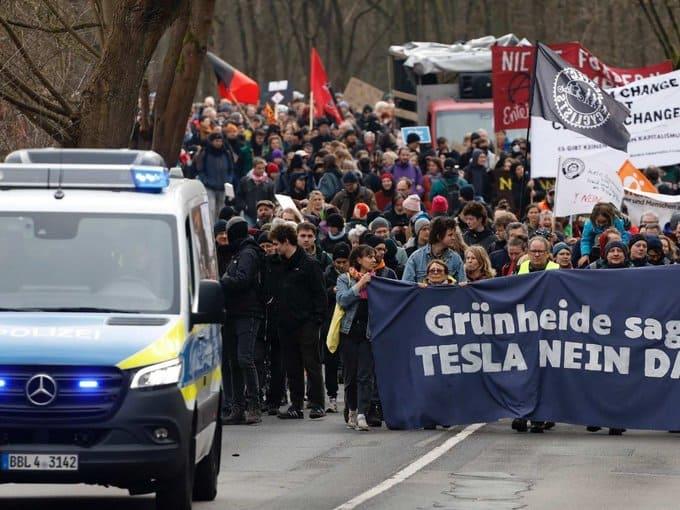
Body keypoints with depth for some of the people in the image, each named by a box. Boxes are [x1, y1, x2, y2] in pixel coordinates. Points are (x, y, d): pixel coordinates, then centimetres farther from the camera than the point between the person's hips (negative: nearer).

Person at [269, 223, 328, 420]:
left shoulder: (308, 264, -6)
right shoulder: (280, 265, 15)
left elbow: (319, 294, -7)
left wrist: (317, 319, -13)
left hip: (306, 324, -7)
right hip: (286, 323, 7)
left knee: (312, 364, -4)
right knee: (292, 367, 8)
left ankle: (317, 405, -1)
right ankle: (296, 405, 12)